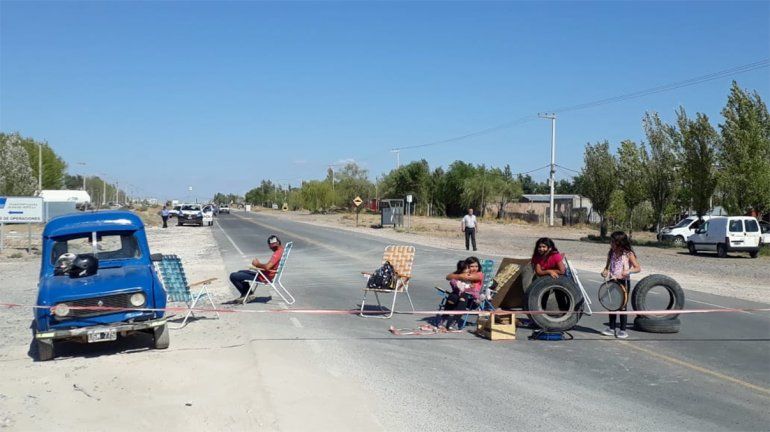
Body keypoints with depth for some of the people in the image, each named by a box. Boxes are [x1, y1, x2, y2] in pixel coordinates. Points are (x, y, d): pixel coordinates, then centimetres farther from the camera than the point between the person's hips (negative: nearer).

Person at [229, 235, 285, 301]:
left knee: (233, 276, -10)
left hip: (264, 278, -11)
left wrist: (258, 264, -13)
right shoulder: (281, 250, 8)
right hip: (265, 275, 11)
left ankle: (245, 294, 7)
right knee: (240, 272, 28)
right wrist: (259, 265, 3)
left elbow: (267, 267, -32)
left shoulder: (278, 253, -24)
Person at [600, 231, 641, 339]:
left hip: (624, 282, -5)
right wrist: (605, 272, -9)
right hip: (612, 282, 5)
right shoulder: (611, 253, 5)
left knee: (622, 306, 1)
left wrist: (628, 271, -29)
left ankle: (622, 330, 11)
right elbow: (608, 266, 13)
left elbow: (638, 268, -11)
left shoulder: (628, 254, -10)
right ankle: (611, 328, 18)